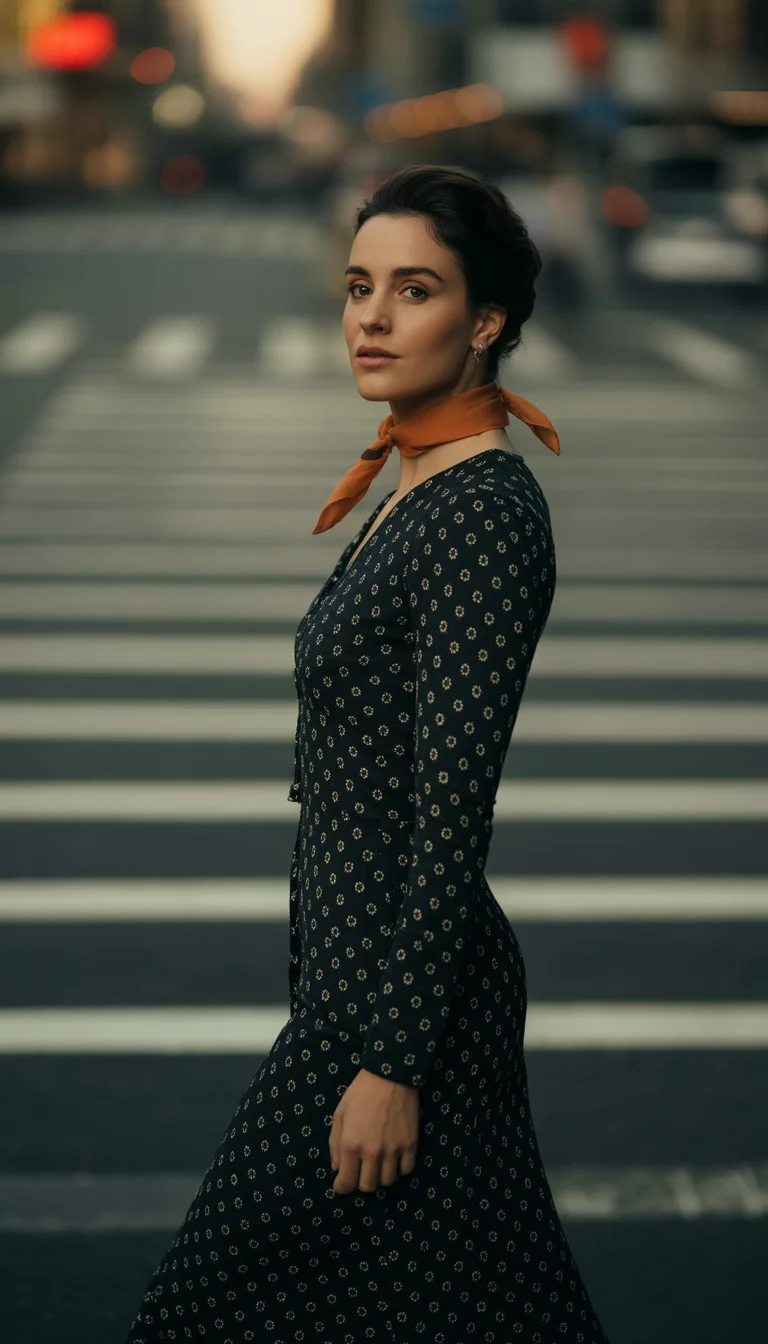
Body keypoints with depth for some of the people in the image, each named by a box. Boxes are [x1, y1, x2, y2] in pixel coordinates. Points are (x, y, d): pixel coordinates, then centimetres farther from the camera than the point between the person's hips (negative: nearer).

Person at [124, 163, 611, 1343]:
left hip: (408, 986, -9)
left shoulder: (486, 513, -20)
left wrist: (391, 1062, -21)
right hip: (353, 964, 9)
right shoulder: (418, 488, 10)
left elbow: (451, 812, -22)